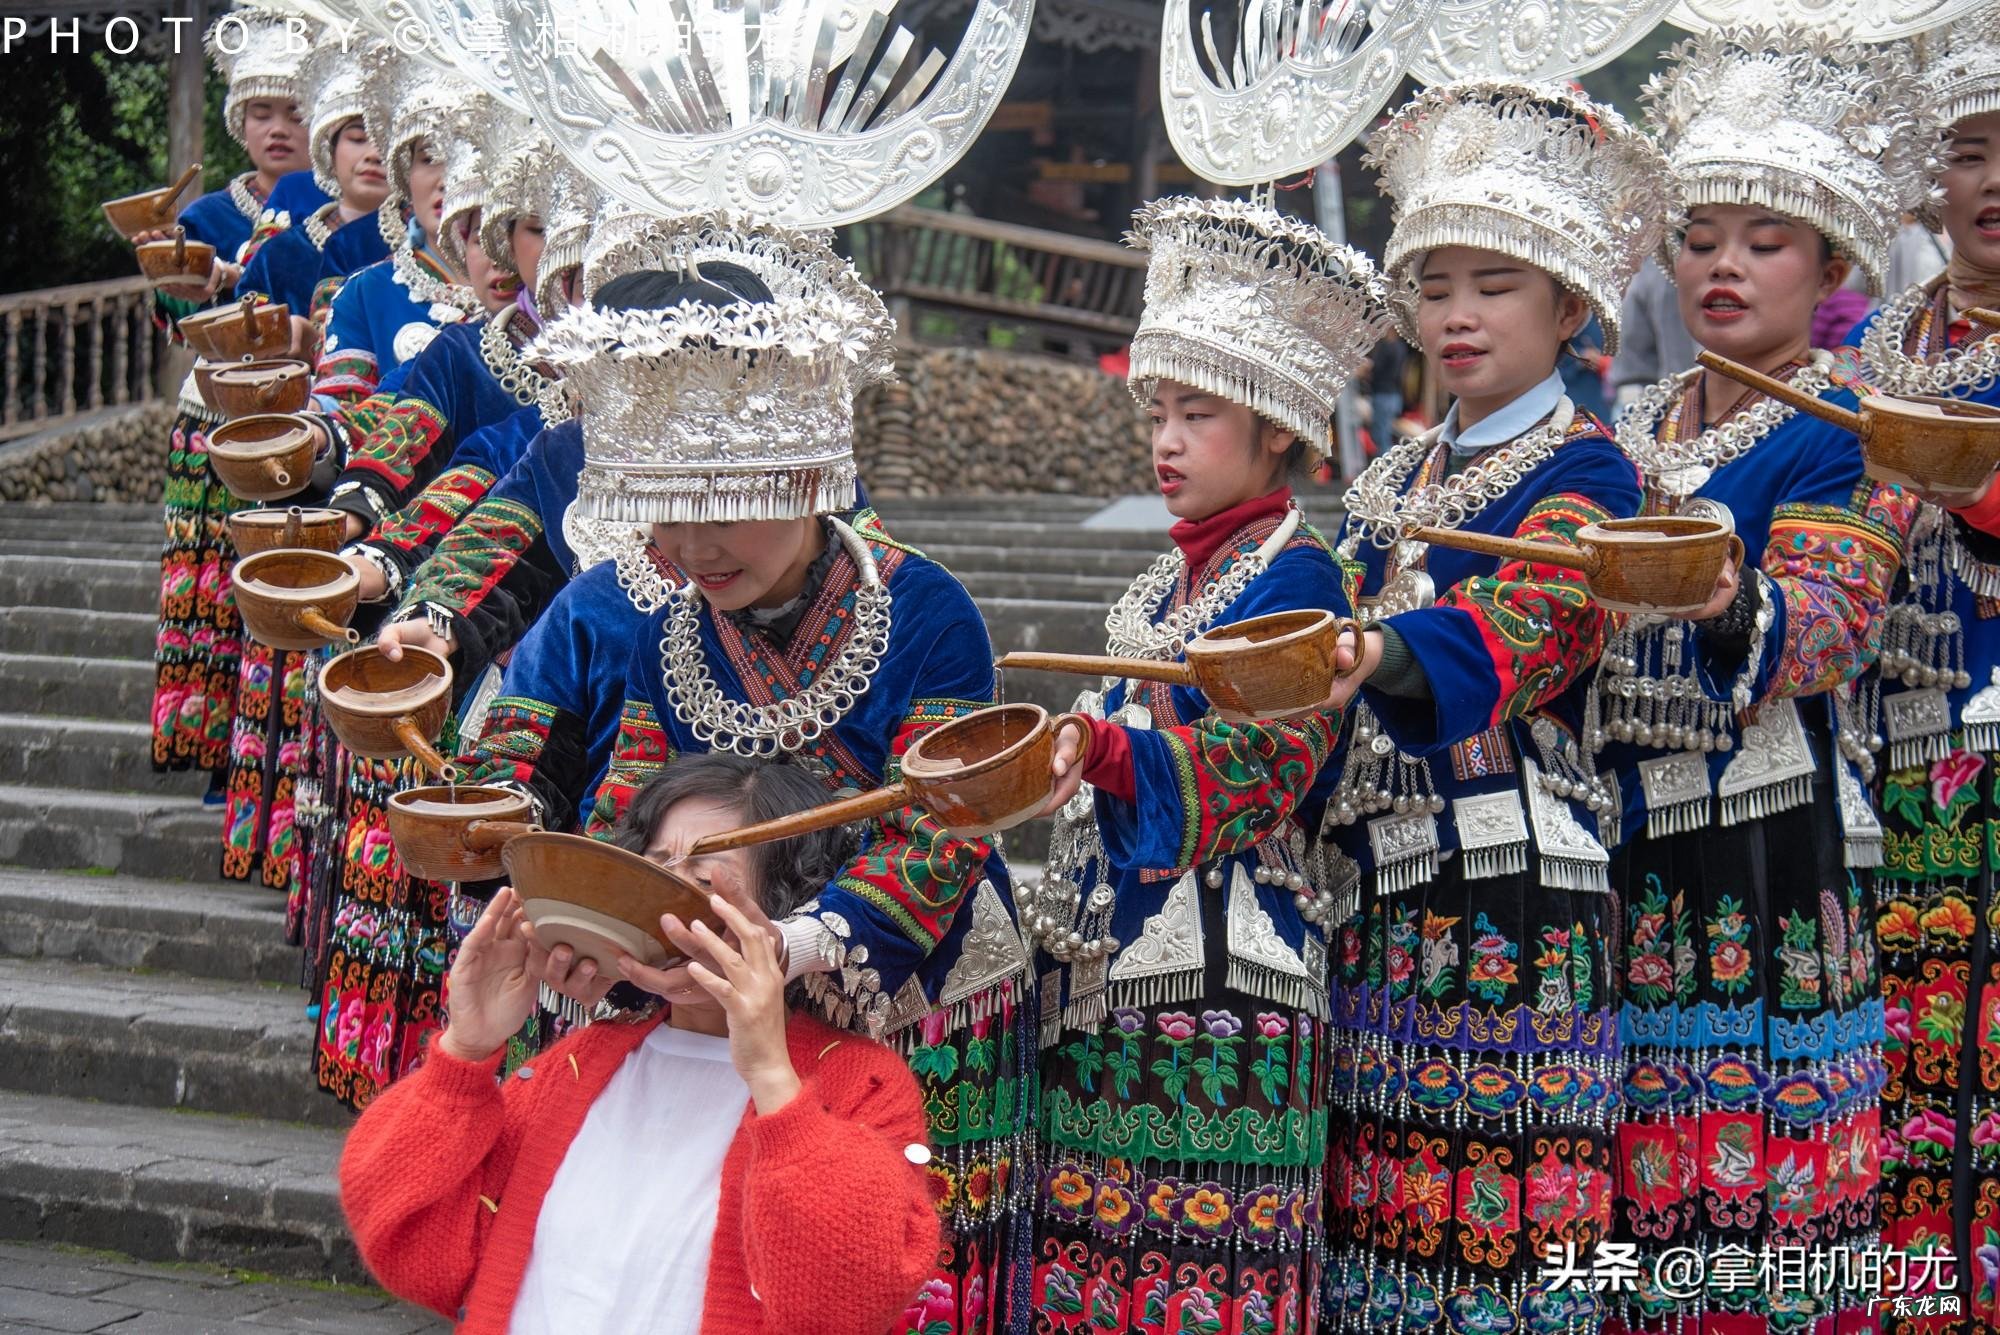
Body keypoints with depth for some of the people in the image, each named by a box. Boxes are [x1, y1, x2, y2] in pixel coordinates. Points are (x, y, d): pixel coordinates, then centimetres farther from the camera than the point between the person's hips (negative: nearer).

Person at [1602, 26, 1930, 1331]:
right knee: (1634, 1188, 5)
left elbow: (1828, 625, -17)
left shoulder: (1848, 432, -1)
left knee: (1760, 1213, -7)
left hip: (1774, 848, -5)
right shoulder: (1628, 432, 16)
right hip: (1623, 847, 5)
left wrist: (1725, 599, -37)